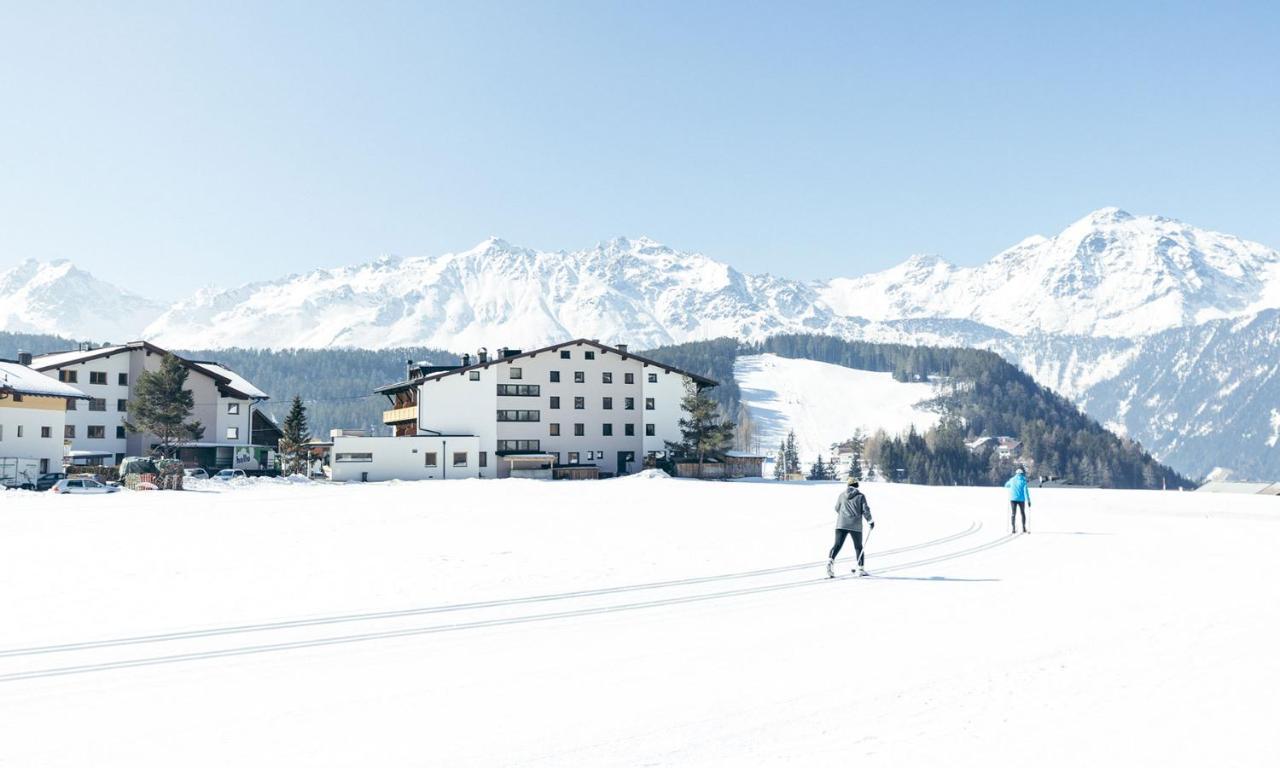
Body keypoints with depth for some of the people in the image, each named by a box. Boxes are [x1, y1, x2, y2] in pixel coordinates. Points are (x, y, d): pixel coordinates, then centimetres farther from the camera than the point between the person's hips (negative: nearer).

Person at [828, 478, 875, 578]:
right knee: (858, 547, 14)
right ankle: (860, 568, 16)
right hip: (855, 526, -1)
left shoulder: (842, 495, 10)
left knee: (837, 545, -3)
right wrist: (870, 521, 11)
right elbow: (865, 510, -4)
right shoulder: (861, 496, 3)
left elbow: (837, 509, 19)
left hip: (841, 524, 1)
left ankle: (830, 560, -28)